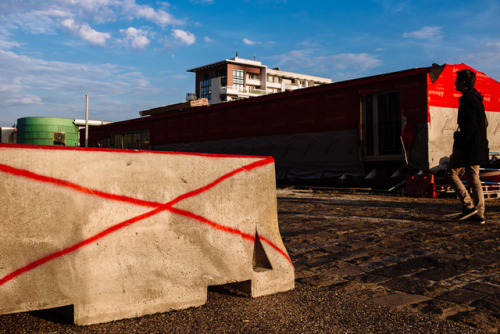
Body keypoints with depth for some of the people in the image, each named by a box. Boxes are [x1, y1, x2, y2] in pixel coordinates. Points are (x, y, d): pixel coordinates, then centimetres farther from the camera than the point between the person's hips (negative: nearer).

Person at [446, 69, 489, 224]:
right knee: (473, 178, 10)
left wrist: (459, 144, -16)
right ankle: (479, 214, 11)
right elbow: (484, 123, 20)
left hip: (468, 145, -9)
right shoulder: (476, 98, 16)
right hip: (478, 145, 9)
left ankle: (469, 206, -4)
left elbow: (470, 125, -21)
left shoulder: (467, 99, -14)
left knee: (452, 173, 0)